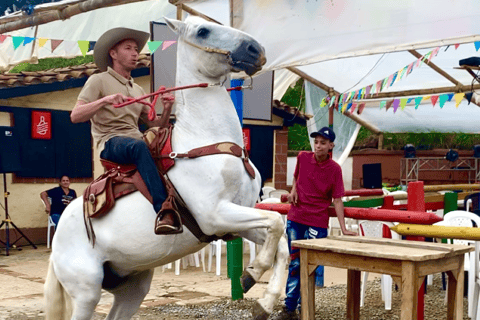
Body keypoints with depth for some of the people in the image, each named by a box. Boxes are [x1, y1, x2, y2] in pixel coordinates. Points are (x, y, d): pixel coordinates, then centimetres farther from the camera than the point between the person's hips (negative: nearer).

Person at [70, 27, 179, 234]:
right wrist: (105, 100, -19)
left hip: (136, 141, 6)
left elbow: (155, 125, 19)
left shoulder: (138, 90, 26)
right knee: (139, 146, -40)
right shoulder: (99, 81, 8)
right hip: (110, 143, -6)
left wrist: (167, 109, -1)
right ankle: (163, 213, -49)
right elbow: (75, 116, -5)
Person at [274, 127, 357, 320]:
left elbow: (337, 200, -8)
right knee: (295, 263, 8)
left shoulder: (334, 169, -9)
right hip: (295, 219, 3)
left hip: (317, 223, -3)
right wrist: (293, 190, -1)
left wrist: (343, 228, -14)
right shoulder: (303, 157, -1)